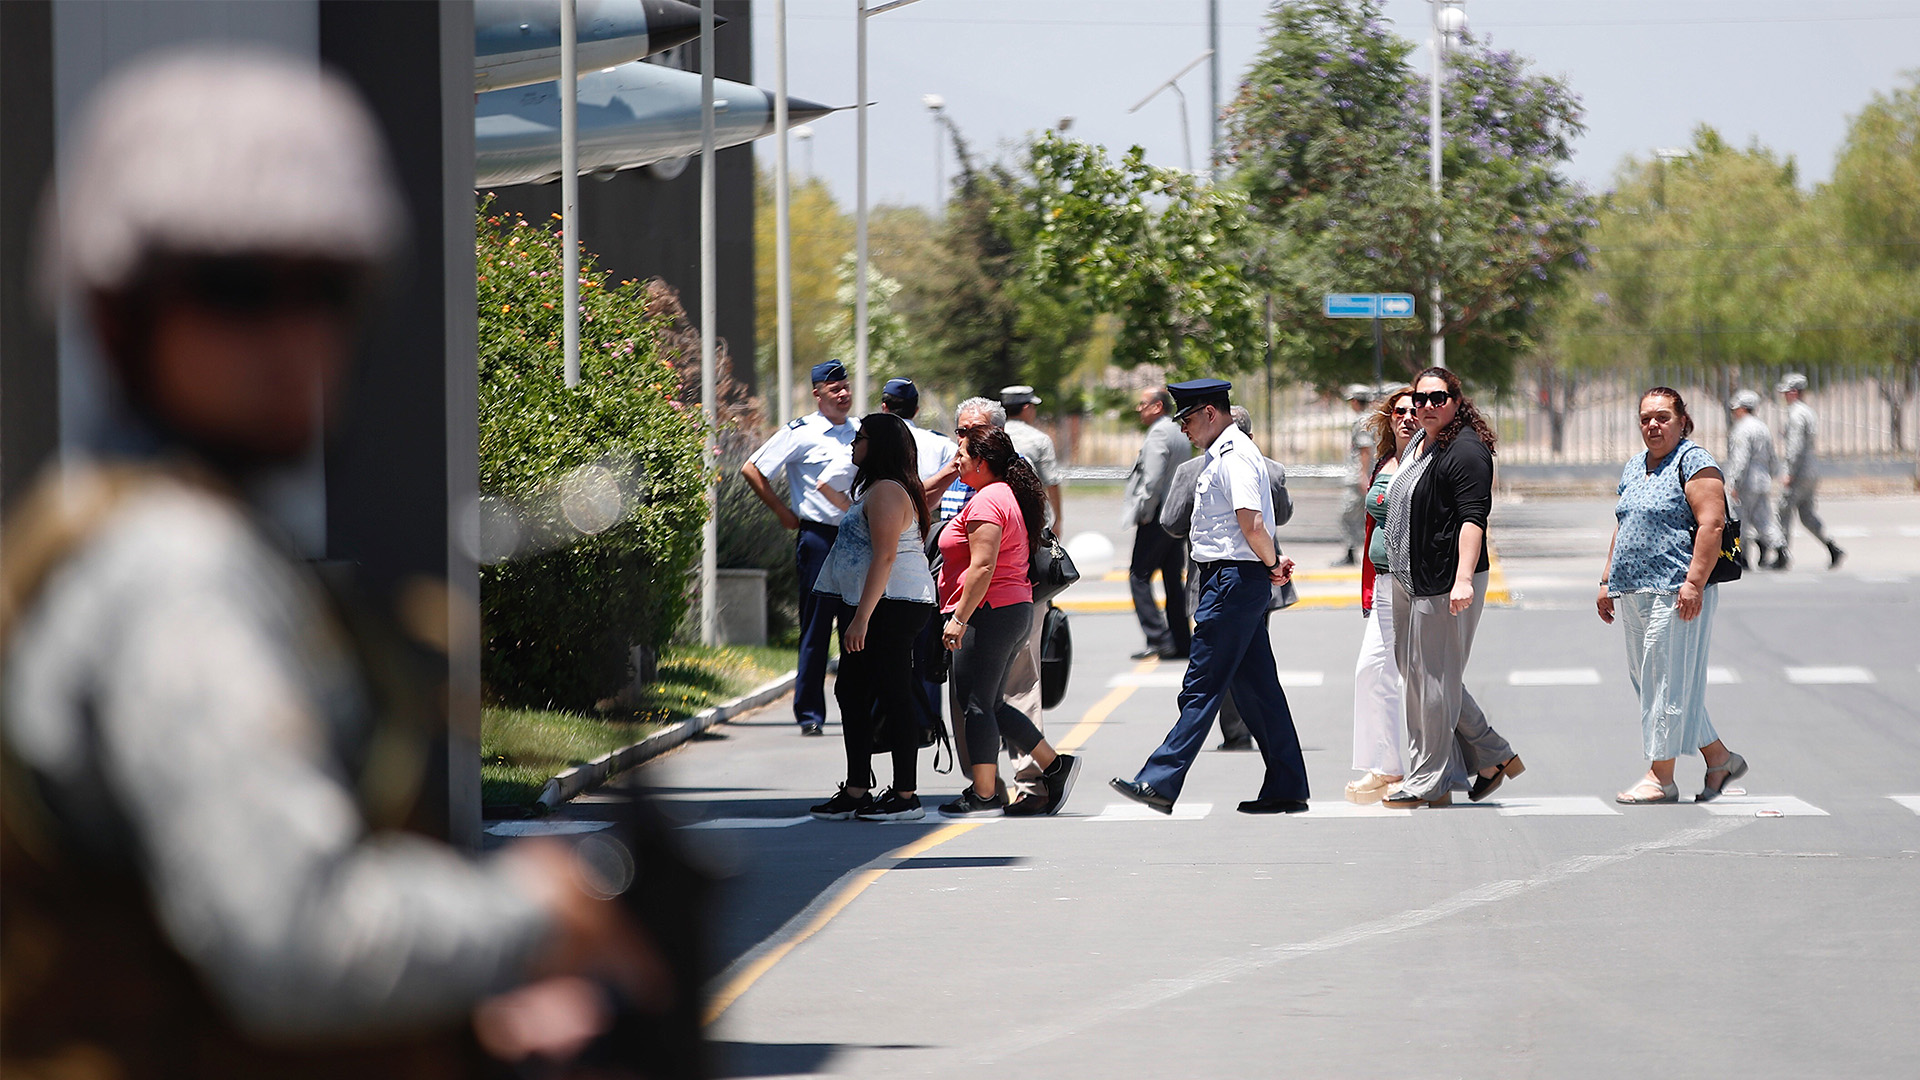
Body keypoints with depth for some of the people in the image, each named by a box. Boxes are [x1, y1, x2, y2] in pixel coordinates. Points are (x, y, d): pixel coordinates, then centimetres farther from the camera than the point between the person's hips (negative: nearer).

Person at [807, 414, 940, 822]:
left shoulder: (887, 491, -15)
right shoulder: (875, 490, 20)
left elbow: (884, 558, -22)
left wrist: (862, 618, -25)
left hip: (893, 605, -11)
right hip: (878, 608, 11)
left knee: (894, 695, -8)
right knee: (851, 692, 12)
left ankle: (906, 796, -6)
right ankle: (856, 792, 15)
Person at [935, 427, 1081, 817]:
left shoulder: (986, 501, -14)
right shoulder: (1010, 497, 18)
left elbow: (982, 567, -22)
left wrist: (959, 617, -21)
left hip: (988, 612, -10)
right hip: (1016, 610, 10)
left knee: (975, 705, -5)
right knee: (991, 706, 14)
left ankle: (983, 796, -3)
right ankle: (1055, 766, 12)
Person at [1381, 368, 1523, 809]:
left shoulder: (1466, 451, -14)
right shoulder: (1417, 444, 16)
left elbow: (1473, 517, -22)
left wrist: (1463, 578, -30)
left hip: (1446, 585, -10)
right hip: (1409, 580, 10)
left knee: (1433, 679, -5)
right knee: (1414, 672, 13)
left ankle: (1428, 784, 3)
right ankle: (1494, 755, 21)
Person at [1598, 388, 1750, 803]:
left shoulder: (1694, 462, -7)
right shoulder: (1634, 467, 19)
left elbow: (1711, 525, -15)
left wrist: (1693, 583, -22)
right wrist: (1608, 581, 19)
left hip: (1676, 593, -9)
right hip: (1634, 594, 9)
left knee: (1667, 680, -7)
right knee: (1648, 678, 10)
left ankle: (1661, 776, -3)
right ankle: (1719, 758, 19)